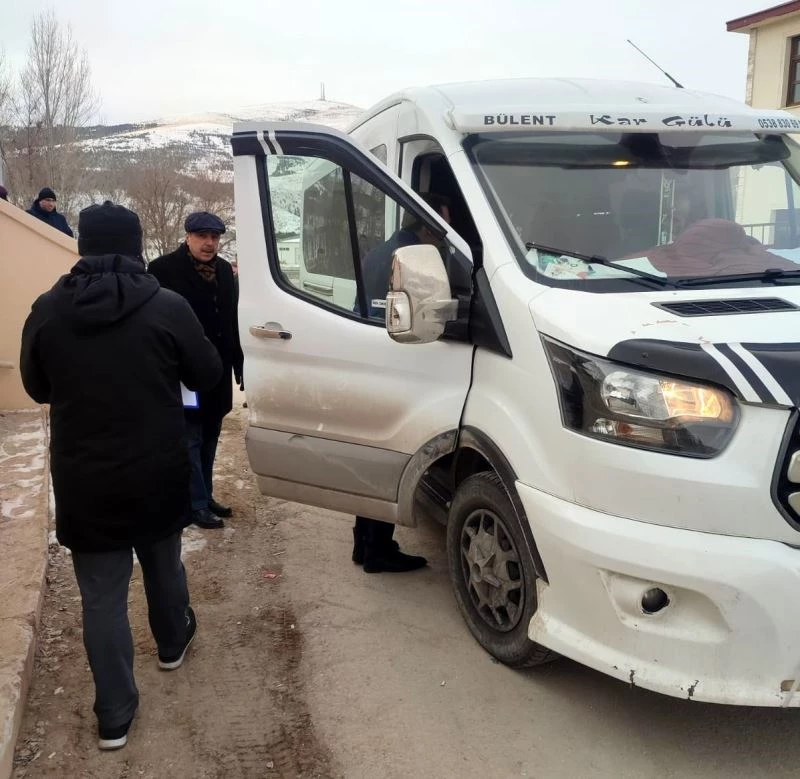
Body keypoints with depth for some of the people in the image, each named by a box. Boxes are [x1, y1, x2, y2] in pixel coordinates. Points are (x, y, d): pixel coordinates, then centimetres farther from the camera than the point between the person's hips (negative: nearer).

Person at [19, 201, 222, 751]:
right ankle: (173, 644, 49)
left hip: (83, 482, 0)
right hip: (158, 474, 0)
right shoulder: (167, 307, -14)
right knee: (164, 564, 25)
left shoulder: (47, 311, -7)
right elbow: (208, 375, -2)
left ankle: (115, 717, 16)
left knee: (102, 597, 9)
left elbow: (37, 387, 7)